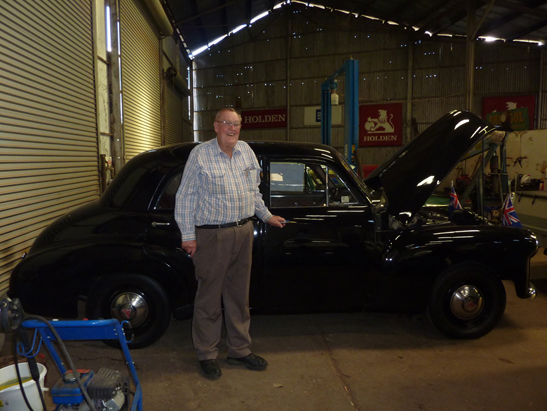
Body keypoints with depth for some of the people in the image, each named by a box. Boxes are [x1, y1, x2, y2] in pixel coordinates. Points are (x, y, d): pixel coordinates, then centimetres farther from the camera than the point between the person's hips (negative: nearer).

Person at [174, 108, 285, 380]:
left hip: (244, 232, 6)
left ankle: (240, 350, 28)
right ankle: (206, 355, 21)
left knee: (239, 295, 14)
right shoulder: (200, 155, -7)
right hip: (212, 235, -5)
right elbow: (185, 198, -6)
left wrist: (266, 216, 22)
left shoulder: (246, 151, 10)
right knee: (209, 296, 4)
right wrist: (188, 236, -10)